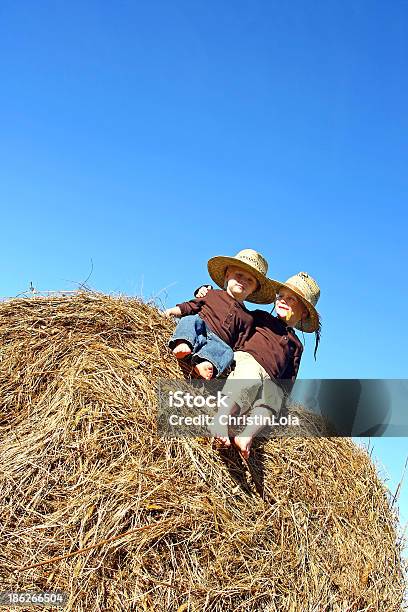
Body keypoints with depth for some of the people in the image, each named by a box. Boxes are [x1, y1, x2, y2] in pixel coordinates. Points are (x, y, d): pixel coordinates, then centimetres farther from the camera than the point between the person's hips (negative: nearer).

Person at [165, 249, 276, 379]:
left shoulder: (247, 318, 23)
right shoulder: (213, 294, 24)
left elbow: (239, 344, 16)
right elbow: (192, 305, 18)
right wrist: (176, 310, 1)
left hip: (218, 342, 0)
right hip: (199, 329, 0)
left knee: (227, 351, -31)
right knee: (190, 320, -29)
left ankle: (206, 364, -58)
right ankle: (182, 344, -55)